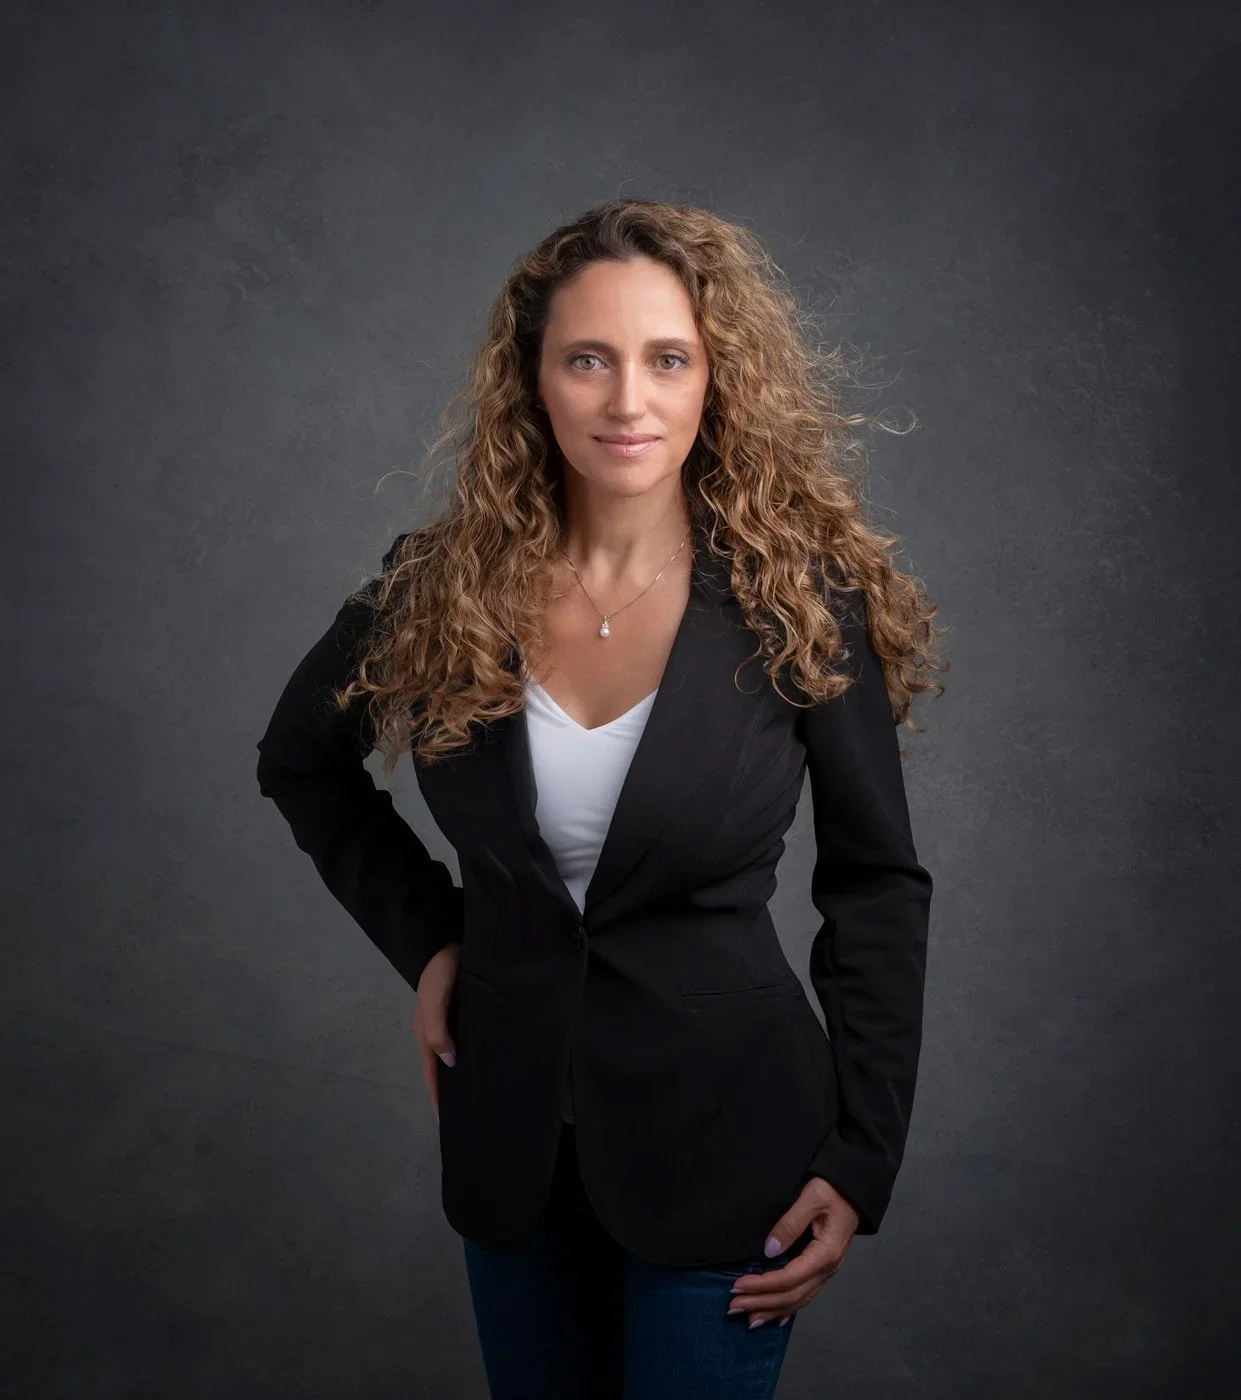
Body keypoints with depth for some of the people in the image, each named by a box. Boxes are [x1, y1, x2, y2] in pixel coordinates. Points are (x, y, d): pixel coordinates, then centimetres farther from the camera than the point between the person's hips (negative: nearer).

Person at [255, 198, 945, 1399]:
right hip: (511, 1131, 3)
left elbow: (877, 887, -5)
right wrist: (421, 936, 1)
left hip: (721, 1135, -3)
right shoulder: (442, 588, -7)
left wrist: (861, 1161, -5)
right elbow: (299, 760, 12)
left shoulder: (803, 599, -13)